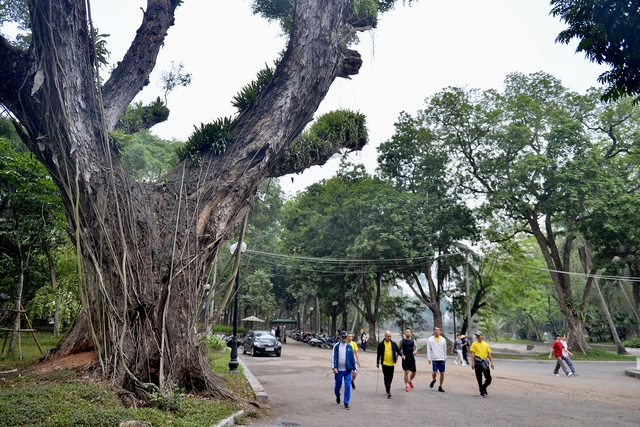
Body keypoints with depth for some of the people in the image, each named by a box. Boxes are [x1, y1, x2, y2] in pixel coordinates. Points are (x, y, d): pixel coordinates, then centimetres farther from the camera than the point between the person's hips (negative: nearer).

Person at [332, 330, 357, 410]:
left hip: (348, 370, 0)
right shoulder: (336, 346, -3)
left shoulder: (349, 347, 2)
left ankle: (346, 403, 5)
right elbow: (334, 357, -5)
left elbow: (353, 358, 6)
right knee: (338, 385, 12)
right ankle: (337, 395, 43)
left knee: (348, 386, -5)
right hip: (339, 370, 0)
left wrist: (354, 369, 3)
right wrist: (334, 367, -14)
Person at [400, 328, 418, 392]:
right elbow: (400, 349, 7)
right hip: (405, 359, -2)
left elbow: (416, 347, -8)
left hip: (412, 358, 2)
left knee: (414, 372, 9)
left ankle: (410, 381, 38)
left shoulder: (413, 340, 4)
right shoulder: (402, 341, 1)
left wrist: (415, 351, -30)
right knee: (406, 372, -7)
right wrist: (402, 355, -10)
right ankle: (406, 385, 7)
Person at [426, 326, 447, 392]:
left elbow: (445, 349, 16)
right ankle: (433, 380, 23)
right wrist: (429, 358, -7)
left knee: (442, 373, 2)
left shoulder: (443, 339, 7)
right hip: (434, 359, -3)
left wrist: (445, 357, 16)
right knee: (435, 372, -9)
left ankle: (440, 387, 16)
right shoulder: (430, 340, -1)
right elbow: (428, 350, -1)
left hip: (442, 359, 3)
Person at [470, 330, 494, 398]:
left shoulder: (486, 344, 7)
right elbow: (472, 354, -4)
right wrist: (472, 363, -12)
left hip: (485, 363, 2)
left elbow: (489, 354, 9)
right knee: (479, 379, 3)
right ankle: (481, 392, 16)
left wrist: (492, 363, 3)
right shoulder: (474, 344, -1)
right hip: (478, 363, -2)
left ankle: (483, 388, 25)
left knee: (488, 379, 1)